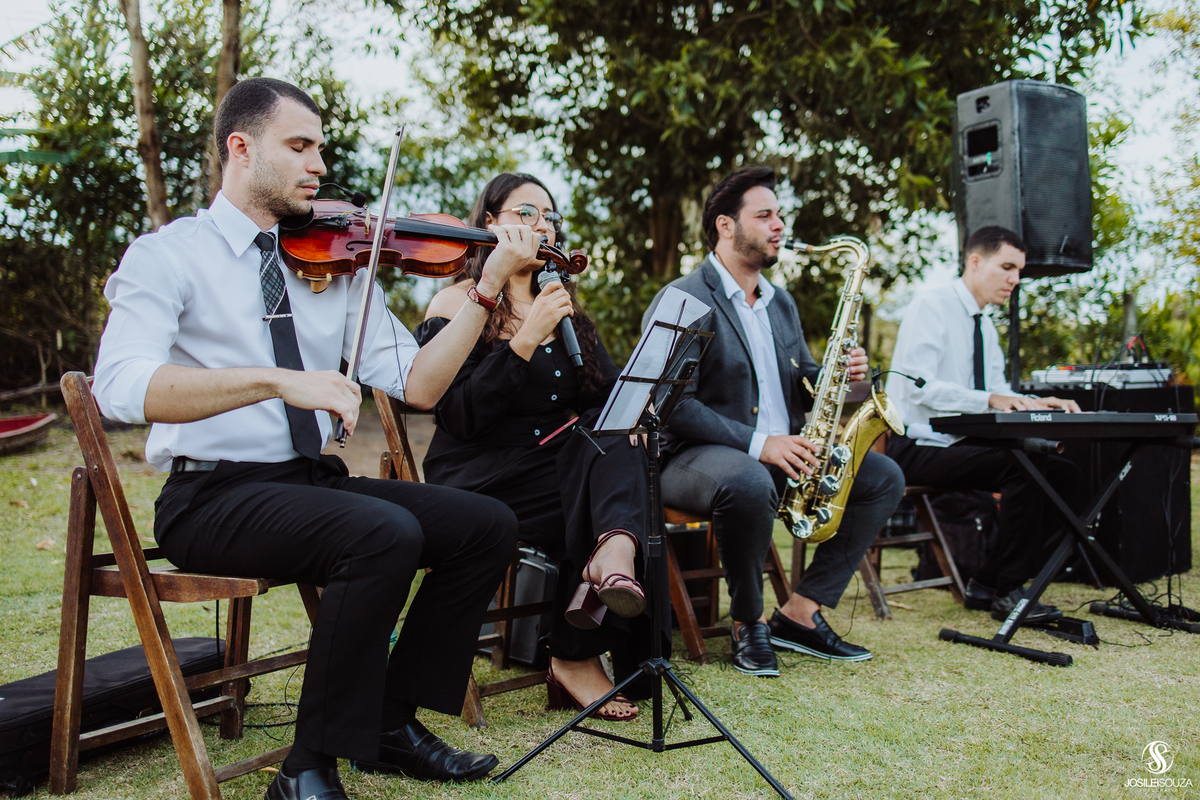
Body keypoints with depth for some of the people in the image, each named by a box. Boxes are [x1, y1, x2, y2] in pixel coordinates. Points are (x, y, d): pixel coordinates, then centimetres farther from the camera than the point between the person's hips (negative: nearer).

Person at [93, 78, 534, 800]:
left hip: (315, 480, 6)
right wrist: (278, 379, -33)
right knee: (385, 534, -31)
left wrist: (487, 288, -7)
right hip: (213, 496, -6)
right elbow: (122, 385, -22)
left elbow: (417, 385, 3)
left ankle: (392, 721, 5)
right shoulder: (168, 255, -3)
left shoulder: (338, 262, 11)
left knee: (488, 524, -9)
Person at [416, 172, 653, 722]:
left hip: (568, 466, 5)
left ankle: (613, 558, -49)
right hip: (484, 481, -5)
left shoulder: (564, 310, 20)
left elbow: (610, 390, 10)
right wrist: (526, 340, -22)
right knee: (608, 503, -27)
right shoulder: (455, 306, 0)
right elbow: (459, 416, -15)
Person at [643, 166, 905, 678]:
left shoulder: (781, 303, 18)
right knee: (750, 482, -40)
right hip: (695, 457, -8)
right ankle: (748, 623, -14)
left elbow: (801, 381, 22)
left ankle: (800, 612, -4)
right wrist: (757, 444, -25)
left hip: (783, 452, 8)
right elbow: (672, 405, -18)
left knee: (884, 478, -2)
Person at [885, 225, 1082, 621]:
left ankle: (986, 584, -1)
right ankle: (1007, 591, -14)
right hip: (919, 448, -9)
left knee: (1063, 473, -7)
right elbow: (919, 386, -22)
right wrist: (990, 399, -31)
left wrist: (1035, 403, -7)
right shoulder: (931, 305, -10)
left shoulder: (985, 324, 18)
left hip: (962, 444, 9)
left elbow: (998, 394, 14)